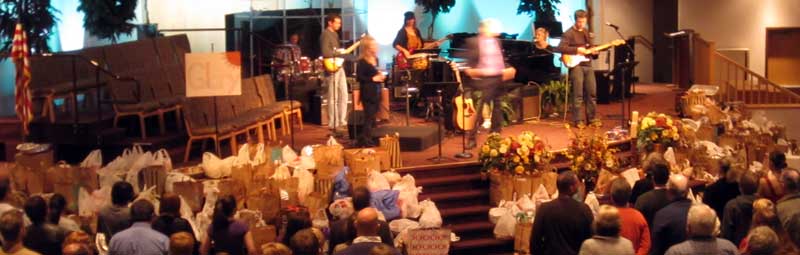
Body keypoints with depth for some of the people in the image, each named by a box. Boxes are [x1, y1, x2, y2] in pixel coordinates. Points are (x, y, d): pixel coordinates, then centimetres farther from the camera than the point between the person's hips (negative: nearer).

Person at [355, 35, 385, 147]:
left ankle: (363, 138, 19)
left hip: (376, 92, 9)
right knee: (369, 116, -7)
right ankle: (365, 140, -1)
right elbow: (359, 77, -17)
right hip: (367, 93, -9)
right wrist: (372, 79, -20)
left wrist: (380, 76, 6)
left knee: (373, 116, 11)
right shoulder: (362, 62, -13)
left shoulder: (375, 59, 13)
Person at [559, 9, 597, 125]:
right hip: (576, 65, -7)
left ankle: (591, 118, 17)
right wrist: (577, 50, -21)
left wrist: (593, 51, 3)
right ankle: (578, 120, -2)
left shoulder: (586, 32, 16)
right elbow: (561, 48, -19)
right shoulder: (569, 33, -8)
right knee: (578, 95, -7)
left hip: (587, 65, 7)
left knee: (592, 93, 7)